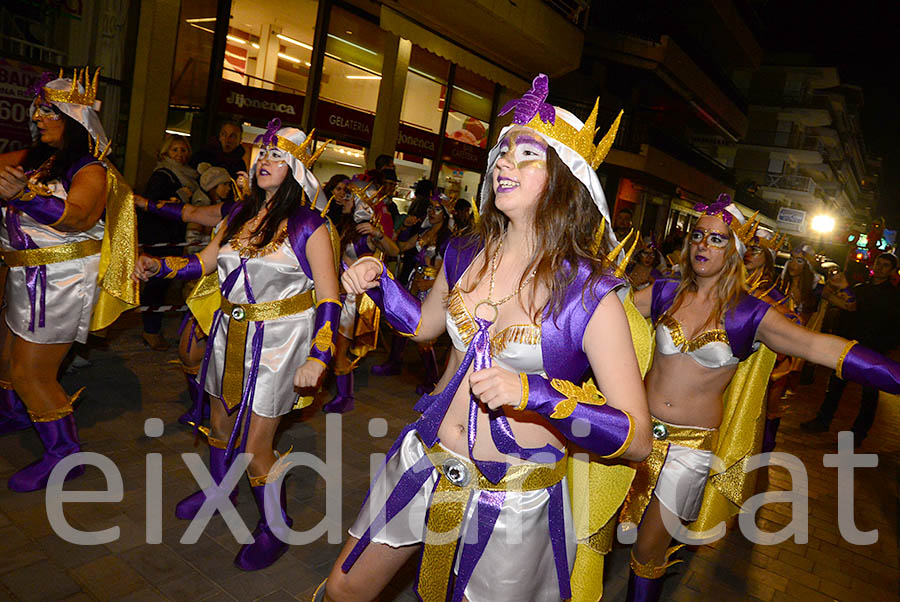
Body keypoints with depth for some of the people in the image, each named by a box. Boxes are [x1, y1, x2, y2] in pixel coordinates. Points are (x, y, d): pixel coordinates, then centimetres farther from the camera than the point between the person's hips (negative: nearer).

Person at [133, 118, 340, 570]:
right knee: (220, 422, 22)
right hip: (231, 333, 6)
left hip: (278, 341, -6)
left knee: (255, 446, -1)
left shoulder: (306, 224, -13)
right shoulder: (239, 214, 7)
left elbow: (328, 298, -15)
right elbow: (205, 261, 17)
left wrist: (318, 357, -23)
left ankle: (275, 529, 22)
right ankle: (219, 490, 51)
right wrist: (159, 266, 2)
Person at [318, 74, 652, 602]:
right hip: (424, 462, 5)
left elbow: (637, 439, -20)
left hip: (513, 497, -4)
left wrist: (537, 394, -32)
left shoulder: (587, 292, -18)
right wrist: (379, 282, 2)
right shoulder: (465, 257, -2)